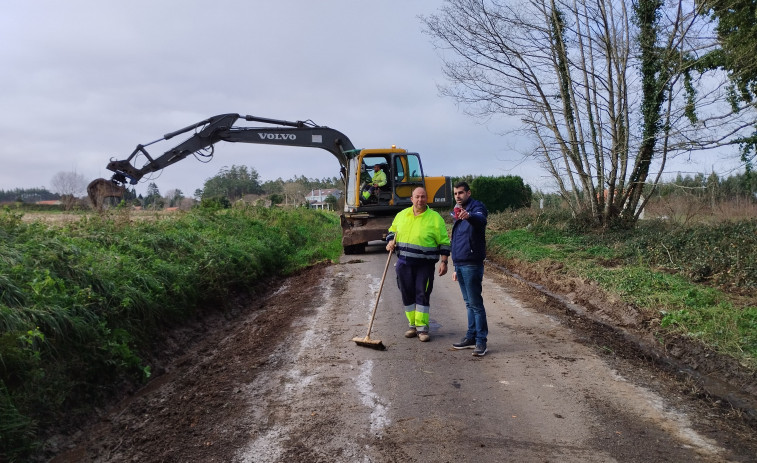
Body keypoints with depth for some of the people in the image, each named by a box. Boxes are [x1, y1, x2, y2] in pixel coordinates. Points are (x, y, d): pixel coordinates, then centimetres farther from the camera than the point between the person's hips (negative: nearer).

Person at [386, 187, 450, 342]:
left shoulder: (435, 218, -4)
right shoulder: (402, 215, 8)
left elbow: (444, 242, -2)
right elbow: (392, 230, 23)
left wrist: (444, 262, -8)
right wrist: (390, 241, 3)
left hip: (425, 265, -4)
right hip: (404, 263, 4)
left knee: (422, 294, -3)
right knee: (407, 294, 8)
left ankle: (422, 327, 5)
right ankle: (412, 325, 22)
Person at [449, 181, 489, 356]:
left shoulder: (476, 207, -6)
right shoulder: (458, 213, 20)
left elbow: (481, 219, -33)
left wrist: (469, 216, -55)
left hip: (472, 264, -8)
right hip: (460, 264, 8)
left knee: (475, 303, -6)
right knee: (469, 303, 14)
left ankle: (481, 341, -2)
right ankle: (471, 337, 21)